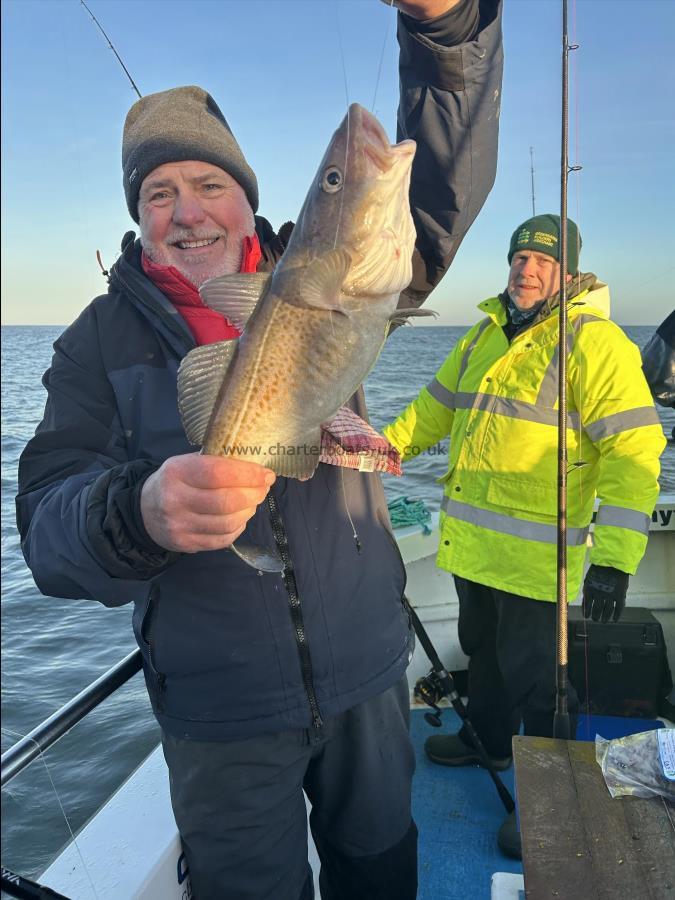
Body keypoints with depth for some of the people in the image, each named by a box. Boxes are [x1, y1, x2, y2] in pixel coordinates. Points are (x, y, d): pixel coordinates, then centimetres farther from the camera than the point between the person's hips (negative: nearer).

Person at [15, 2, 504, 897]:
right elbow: (47, 521, -15)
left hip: (368, 674, 2)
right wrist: (141, 513, -38)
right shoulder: (101, 338, -6)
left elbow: (441, 190, -11)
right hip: (220, 713, -1)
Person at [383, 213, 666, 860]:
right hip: (470, 542, 7)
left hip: (534, 555, -7)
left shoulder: (594, 341, -12)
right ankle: (489, 742, 46)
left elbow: (633, 454, -18)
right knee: (481, 649, 22)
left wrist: (614, 559, -24)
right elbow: (436, 407, 21)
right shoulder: (485, 335, 12)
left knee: (533, 675, 4)